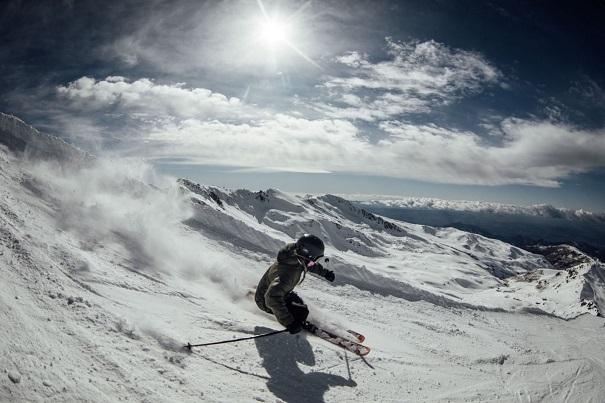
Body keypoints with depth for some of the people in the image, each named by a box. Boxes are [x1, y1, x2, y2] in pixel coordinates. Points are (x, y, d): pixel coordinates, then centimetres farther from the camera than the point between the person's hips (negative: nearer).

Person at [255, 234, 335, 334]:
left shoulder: (298, 259, -13)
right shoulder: (289, 272, -41)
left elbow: (311, 264, 12)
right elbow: (272, 297, -48)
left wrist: (325, 272, 26)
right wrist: (289, 322, -48)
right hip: (266, 301, -9)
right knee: (302, 312, -19)